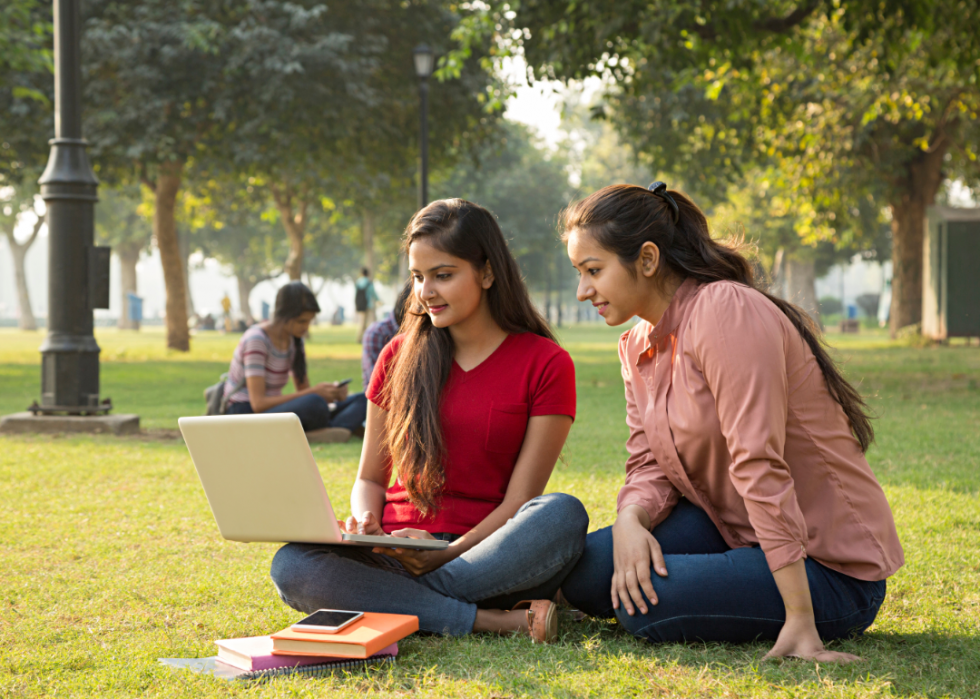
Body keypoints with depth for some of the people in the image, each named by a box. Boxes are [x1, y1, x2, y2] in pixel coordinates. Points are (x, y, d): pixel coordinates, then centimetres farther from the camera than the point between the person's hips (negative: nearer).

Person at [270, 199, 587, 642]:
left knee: (563, 515, -35)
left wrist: (447, 554, -20)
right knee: (291, 565, -28)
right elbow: (369, 478, 16)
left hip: (486, 559, -2)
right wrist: (366, 523, -8)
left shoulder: (546, 364, 1)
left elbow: (519, 501, -4)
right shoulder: (399, 356, 12)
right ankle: (495, 620, -30)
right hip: (399, 552, 3)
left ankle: (389, 602, -29)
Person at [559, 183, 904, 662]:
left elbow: (759, 466, -27)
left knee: (648, 603, -26)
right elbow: (649, 467, 6)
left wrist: (800, 621, -29)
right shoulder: (638, 344, 8)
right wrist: (630, 520, -19)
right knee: (585, 571, -8)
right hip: (733, 529, 8)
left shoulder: (726, 311, -21)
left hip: (830, 567, -8)